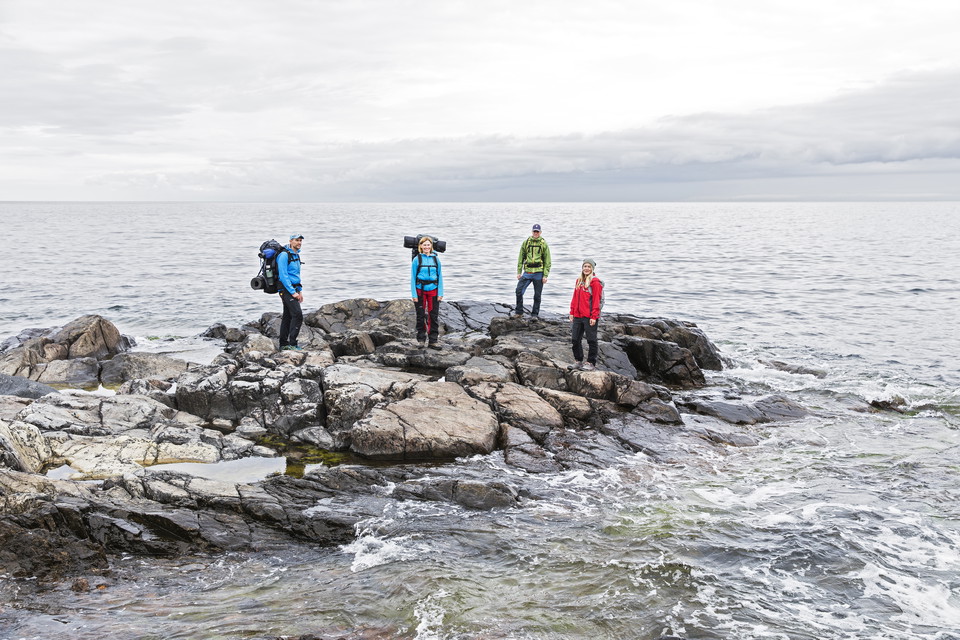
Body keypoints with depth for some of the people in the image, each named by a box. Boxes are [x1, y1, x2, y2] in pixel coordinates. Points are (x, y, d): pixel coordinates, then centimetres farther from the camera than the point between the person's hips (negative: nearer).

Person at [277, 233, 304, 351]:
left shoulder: (296, 254, 16)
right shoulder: (284, 255, -14)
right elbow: (283, 276, -19)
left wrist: (300, 290, 18)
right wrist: (293, 292, -20)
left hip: (293, 289, 9)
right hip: (286, 288, -9)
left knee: (288, 316, 11)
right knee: (298, 314, -17)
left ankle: (283, 344, 16)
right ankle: (292, 343, -16)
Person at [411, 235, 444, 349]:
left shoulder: (436, 259, 5)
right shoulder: (417, 259, -1)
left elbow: (440, 276, 7)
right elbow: (413, 277, 0)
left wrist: (440, 293, 0)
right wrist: (414, 294, -6)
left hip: (433, 290, 1)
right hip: (420, 291, -1)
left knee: (434, 316, 1)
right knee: (421, 316, 6)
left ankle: (434, 341, 8)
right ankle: (421, 340, 15)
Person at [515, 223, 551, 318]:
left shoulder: (543, 244, 1)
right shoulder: (526, 242, 6)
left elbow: (547, 261, 0)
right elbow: (521, 258, 11)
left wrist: (545, 275, -6)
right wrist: (519, 272, 5)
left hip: (538, 273, -2)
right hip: (527, 272, 2)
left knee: (537, 295, 4)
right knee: (519, 291, -8)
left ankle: (534, 315, 16)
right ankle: (519, 312, 4)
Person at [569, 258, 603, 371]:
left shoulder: (595, 282, -8)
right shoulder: (579, 281, 14)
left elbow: (596, 300, -12)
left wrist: (594, 316, -16)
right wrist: (572, 312, 13)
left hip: (589, 317, -7)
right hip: (578, 316, 7)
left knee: (591, 340, 1)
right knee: (576, 340, 11)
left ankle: (591, 363, 7)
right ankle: (578, 361, 22)